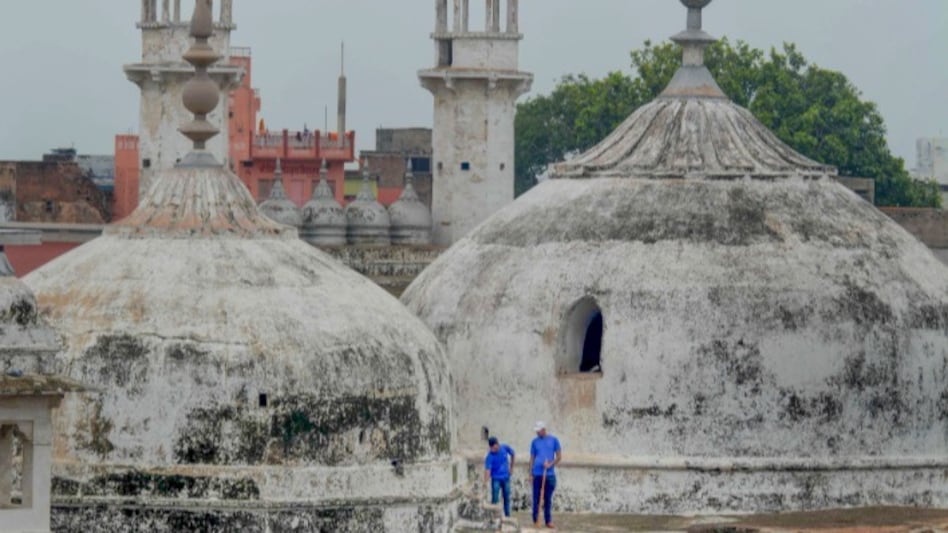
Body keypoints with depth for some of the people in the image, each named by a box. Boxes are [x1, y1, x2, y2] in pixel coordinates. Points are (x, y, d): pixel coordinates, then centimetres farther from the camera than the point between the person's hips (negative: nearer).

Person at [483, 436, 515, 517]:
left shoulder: (505, 448, -9)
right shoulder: (490, 456, -20)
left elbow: (513, 455, 11)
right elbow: (487, 469, -26)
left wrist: (511, 467, 9)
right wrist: (485, 483, -36)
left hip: (506, 477, 3)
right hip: (496, 479, -3)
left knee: (507, 498, 10)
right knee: (495, 499, -6)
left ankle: (507, 516, 20)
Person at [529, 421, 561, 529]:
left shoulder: (553, 440, 5)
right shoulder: (535, 442, 9)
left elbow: (559, 456, 5)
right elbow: (532, 458, 11)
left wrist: (551, 464, -11)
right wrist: (530, 472, 2)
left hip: (549, 474, -1)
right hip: (537, 474, 1)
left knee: (548, 498, 4)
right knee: (536, 498, 0)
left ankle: (548, 521, 9)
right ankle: (535, 519, 5)